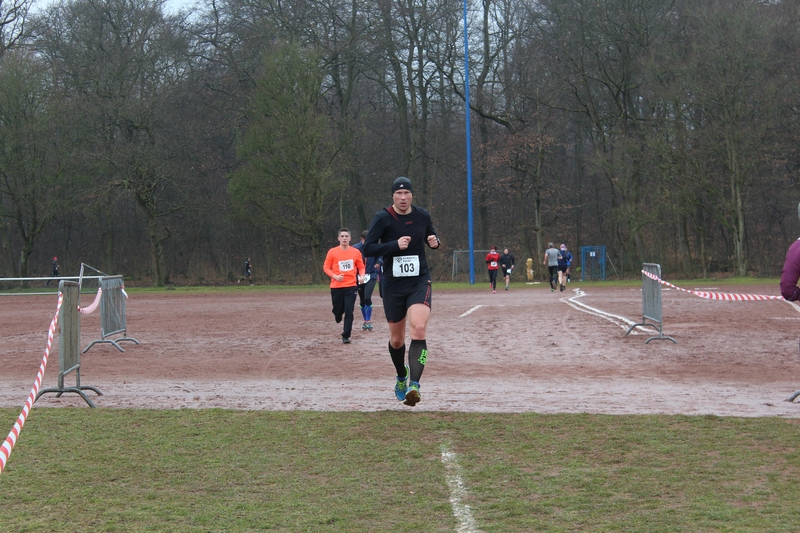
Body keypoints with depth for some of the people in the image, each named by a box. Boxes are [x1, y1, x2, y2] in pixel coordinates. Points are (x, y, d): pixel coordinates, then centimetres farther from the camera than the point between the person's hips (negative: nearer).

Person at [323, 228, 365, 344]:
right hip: (336, 287, 0)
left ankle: (346, 336, 0)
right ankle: (338, 316, 46)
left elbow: (361, 267, 11)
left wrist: (361, 276, -9)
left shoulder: (356, 252, 2)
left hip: (351, 286, 0)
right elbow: (326, 267, 1)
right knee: (338, 310, 7)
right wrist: (335, 276, -14)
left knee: (349, 311, -8)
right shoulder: (332, 252, -2)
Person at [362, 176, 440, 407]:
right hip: (393, 285, 0)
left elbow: (431, 236, 20)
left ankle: (414, 385, -29)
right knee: (396, 339, 12)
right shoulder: (383, 218, -8)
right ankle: (401, 377, 41)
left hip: (419, 282, 0)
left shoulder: (422, 216, 2)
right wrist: (395, 245, -25)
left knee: (418, 328, -23)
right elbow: (367, 248, -13)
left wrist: (435, 241, -4)